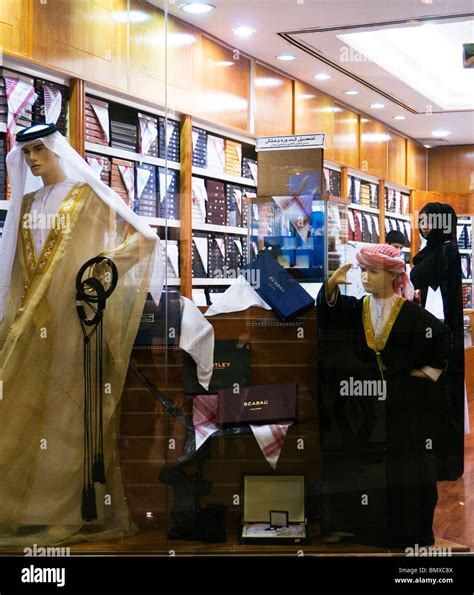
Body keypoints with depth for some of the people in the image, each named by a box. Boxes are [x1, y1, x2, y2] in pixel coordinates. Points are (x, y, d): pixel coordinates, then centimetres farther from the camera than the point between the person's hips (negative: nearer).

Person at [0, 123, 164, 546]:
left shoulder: (88, 195, 0)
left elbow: (146, 238, -4)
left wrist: (109, 258, -20)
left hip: (76, 313, -5)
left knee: (78, 410, -5)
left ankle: (89, 509, 1)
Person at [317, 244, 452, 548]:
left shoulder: (411, 314, -8)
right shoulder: (357, 309, 3)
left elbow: (444, 337, -6)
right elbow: (329, 311, -12)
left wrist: (428, 372, -5)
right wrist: (331, 286, -30)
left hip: (402, 404, -4)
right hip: (363, 403, 4)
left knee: (402, 466, 5)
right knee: (357, 462, 8)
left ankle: (404, 527, 17)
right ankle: (354, 522, 18)